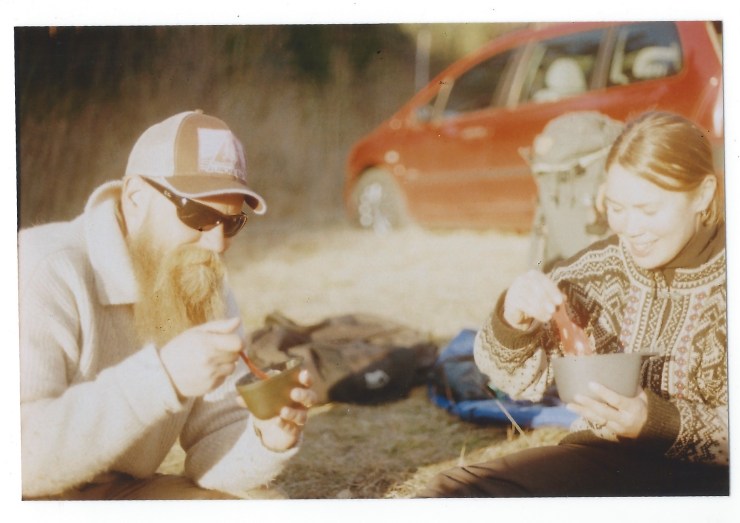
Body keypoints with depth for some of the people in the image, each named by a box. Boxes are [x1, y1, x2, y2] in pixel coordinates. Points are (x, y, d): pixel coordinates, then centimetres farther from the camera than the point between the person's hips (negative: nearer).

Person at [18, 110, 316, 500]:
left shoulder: (209, 293, 1)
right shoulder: (44, 273, -22)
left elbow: (212, 442, -2)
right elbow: (23, 455, -32)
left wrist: (267, 441, -23)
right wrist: (161, 376, -39)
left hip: (127, 493, 6)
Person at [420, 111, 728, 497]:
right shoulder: (599, 269, 2)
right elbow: (523, 377, 7)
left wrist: (663, 424, -26)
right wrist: (513, 322, -14)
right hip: (597, 458, 4)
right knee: (455, 490, -19)